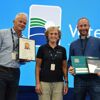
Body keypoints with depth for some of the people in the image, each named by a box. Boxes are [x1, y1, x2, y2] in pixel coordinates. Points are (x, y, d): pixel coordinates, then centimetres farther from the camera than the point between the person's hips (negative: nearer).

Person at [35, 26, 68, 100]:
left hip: (58, 83, 2)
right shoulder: (42, 48, 0)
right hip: (44, 82, -2)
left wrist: (66, 82, 6)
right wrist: (37, 83, -6)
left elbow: (64, 67, 12)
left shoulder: (62, 50, 8)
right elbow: (38, 67, 0)